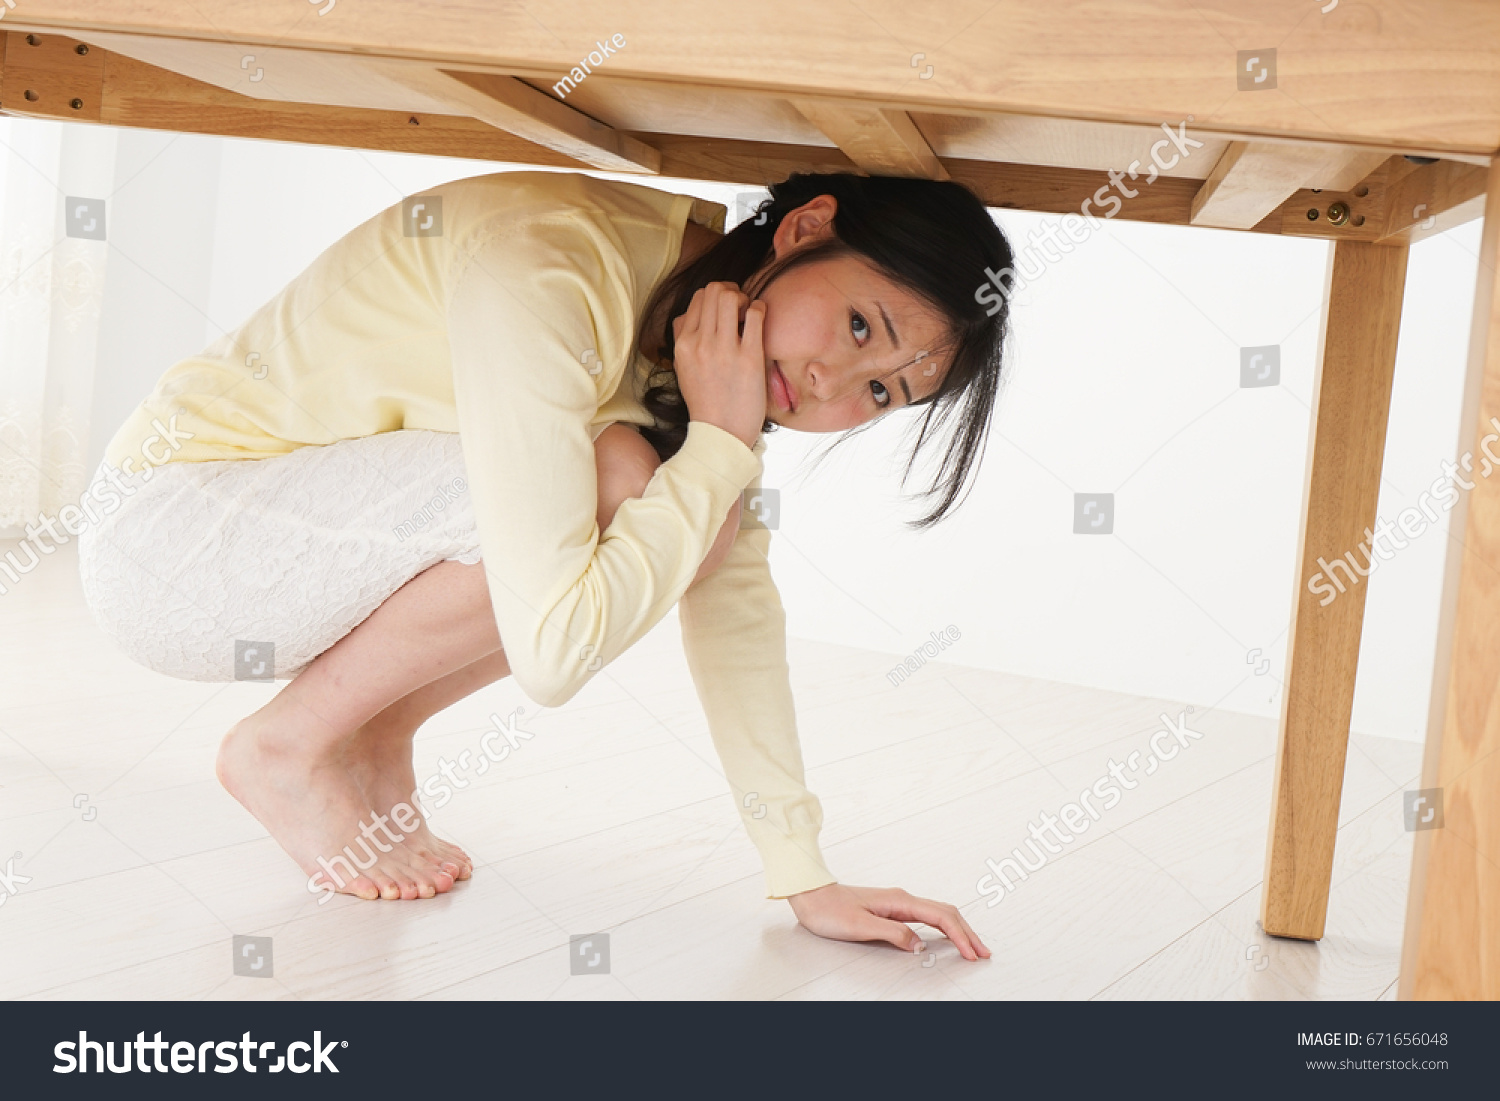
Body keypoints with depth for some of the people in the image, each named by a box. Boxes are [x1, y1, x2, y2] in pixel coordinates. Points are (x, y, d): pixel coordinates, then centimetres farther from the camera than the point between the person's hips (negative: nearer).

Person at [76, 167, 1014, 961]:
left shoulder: (713, 304, -5)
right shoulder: (551, 275, -31)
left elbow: (734, 601, -2)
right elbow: (553, 655, -36)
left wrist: (806, 879, -5)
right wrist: (721, 447, -27)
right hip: (168, 532, -8)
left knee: (695, 522, -7)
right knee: (614, 482, -27)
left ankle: (371, 740, 5)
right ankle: (289, 745, -7)